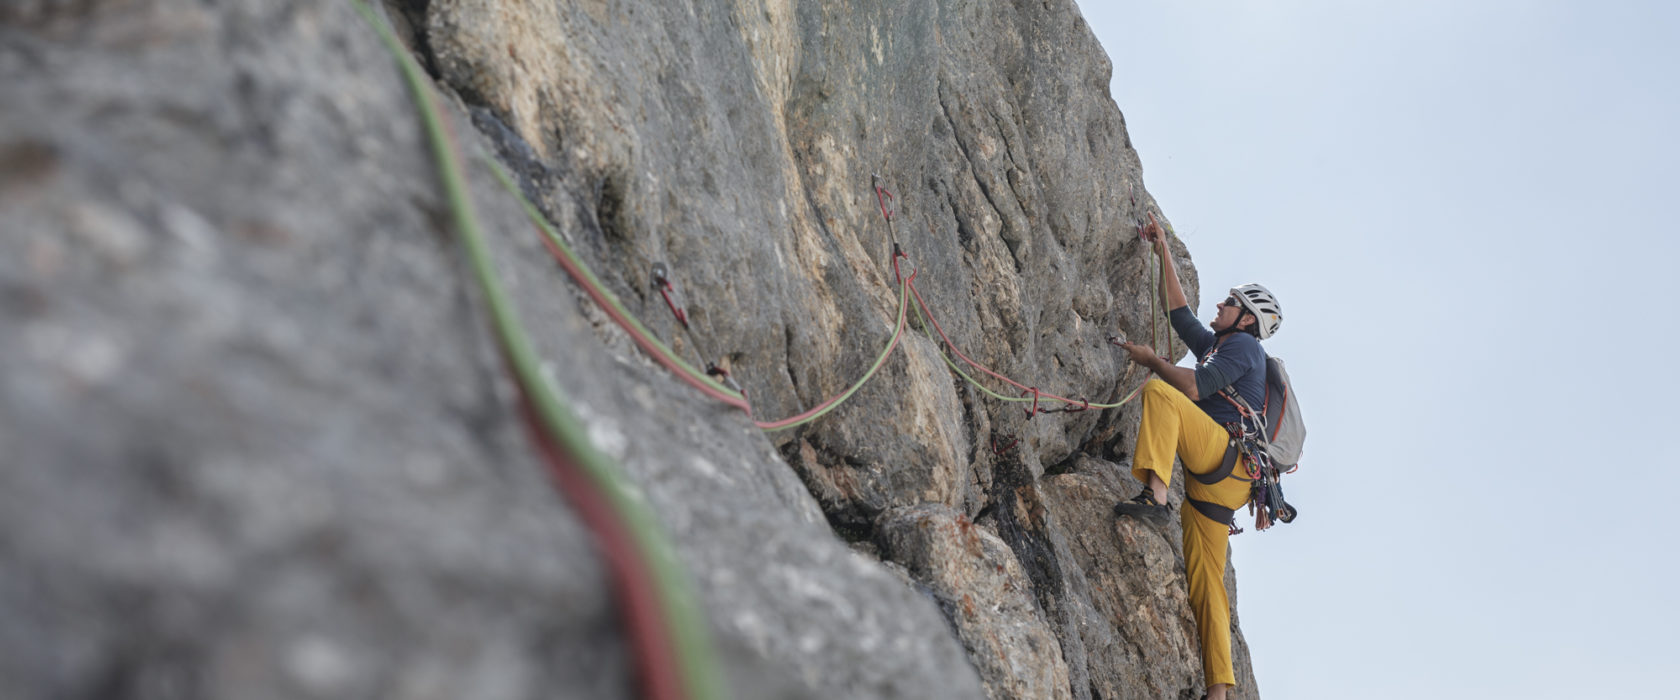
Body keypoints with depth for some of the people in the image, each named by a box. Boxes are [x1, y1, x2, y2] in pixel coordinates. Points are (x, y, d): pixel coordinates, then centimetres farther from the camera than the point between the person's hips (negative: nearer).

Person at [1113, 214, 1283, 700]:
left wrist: (1150, 360, 2)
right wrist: (1164, 252, 37)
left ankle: (1155, 493, -41)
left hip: (1226, 454, -8)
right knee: (1205, 579, 2)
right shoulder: (1214, 344, 31)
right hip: (1216, 478, 8)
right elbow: (1179, 312, 36)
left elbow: (1194, 388, -11)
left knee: (1159, 394, -23)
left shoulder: (1244, 344, 4)